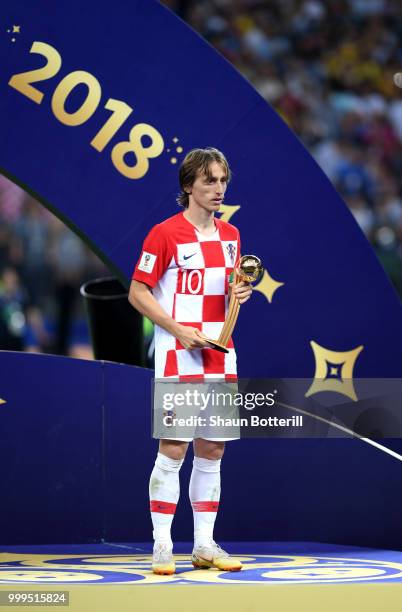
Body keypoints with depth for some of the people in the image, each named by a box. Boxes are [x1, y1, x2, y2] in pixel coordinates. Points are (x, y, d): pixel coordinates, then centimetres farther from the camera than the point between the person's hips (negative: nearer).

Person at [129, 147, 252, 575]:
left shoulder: (230, 236, 11)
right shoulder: (165, 234, -8)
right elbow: (137, 292, -8)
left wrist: (239, 293, -1)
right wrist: (179, 330, -16)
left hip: (219, 353, 6)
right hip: (178, 353, -6)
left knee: (212, 450, 8)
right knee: (173, 449, -7)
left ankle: (204, 545, 14)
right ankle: (161, 547, -2)